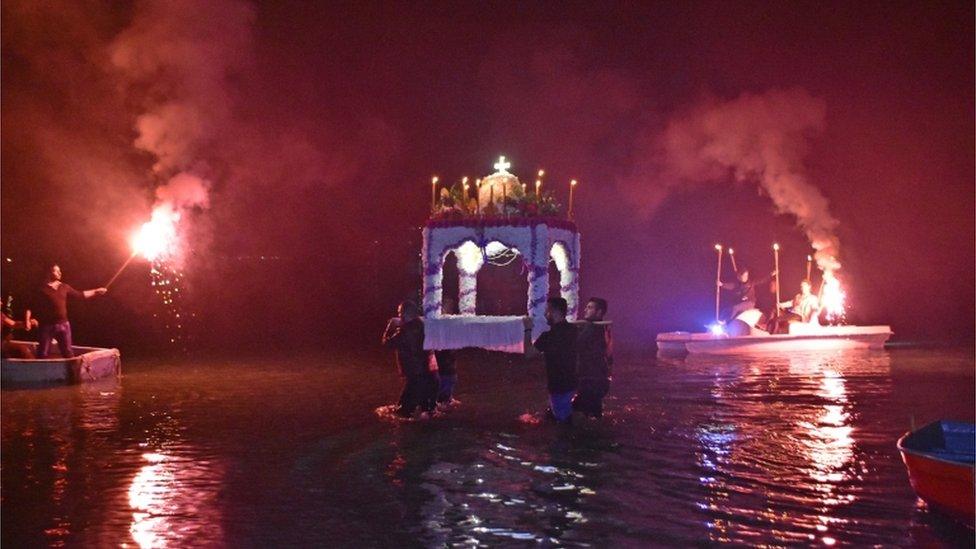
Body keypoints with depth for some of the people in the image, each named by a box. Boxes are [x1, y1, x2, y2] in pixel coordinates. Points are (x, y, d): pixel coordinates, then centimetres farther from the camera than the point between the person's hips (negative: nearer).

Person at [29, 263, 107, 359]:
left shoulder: (64, 287, 10)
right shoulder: (42, 289, -5)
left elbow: (80, 295, 20)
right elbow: (32, 307, -6)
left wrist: (96, 291, 21)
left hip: (63, 324, 4)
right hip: (47, 325, -4)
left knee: (68, 352, 8)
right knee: (43, 354, 3)